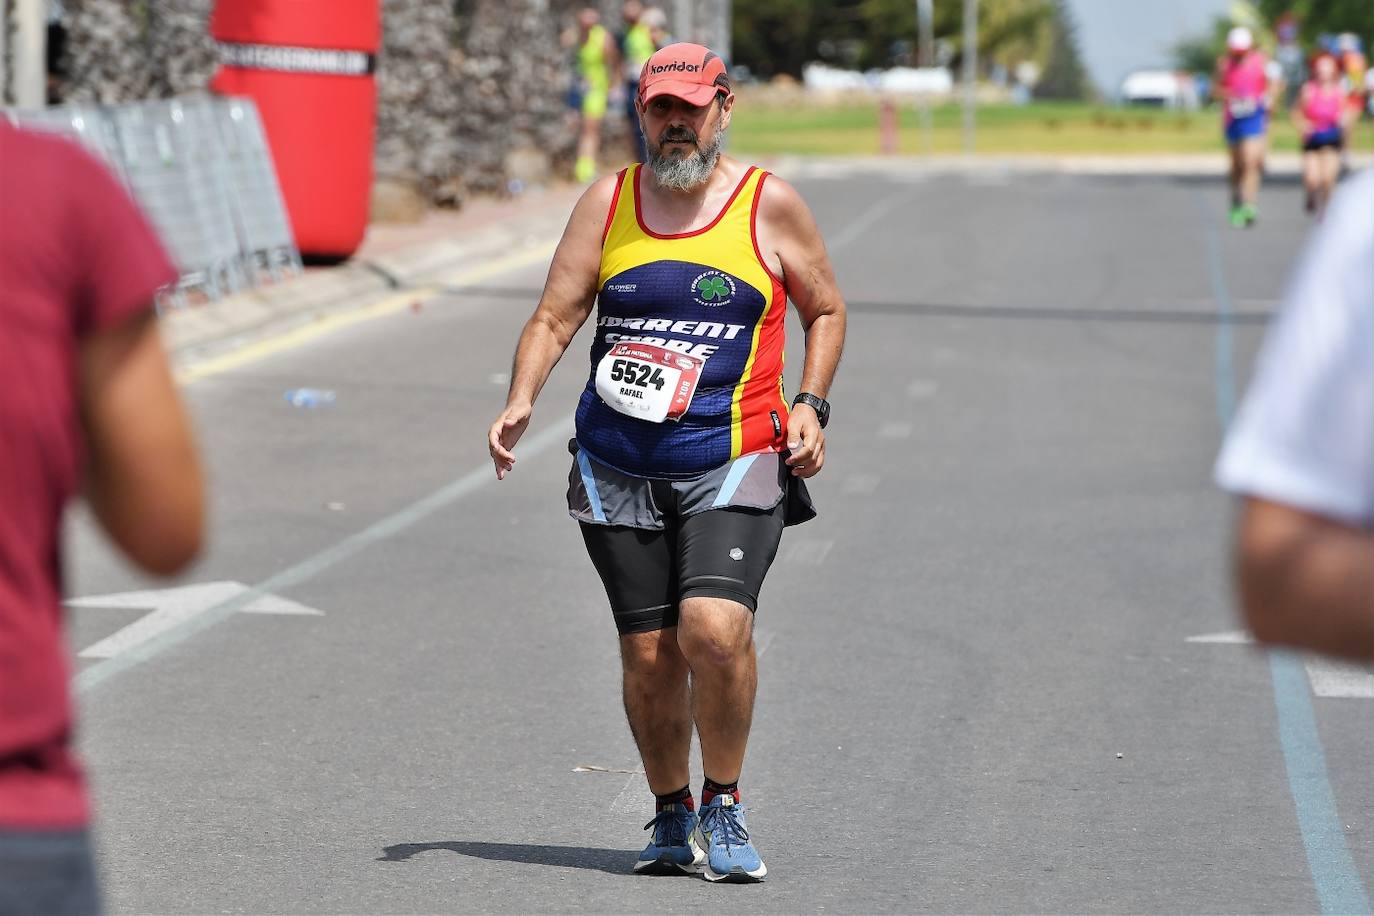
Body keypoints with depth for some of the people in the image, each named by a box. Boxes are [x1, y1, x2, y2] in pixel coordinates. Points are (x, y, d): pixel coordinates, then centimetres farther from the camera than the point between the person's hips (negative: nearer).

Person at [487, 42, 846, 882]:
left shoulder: (769, 204, 2)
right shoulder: (608, 202, 7)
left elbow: (826, 310, 14)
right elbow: (556, 318, 7)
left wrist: (810, 404, -1)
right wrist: (521, 403, -10)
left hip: (731, 463, -3)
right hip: (617, 469, 3)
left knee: (714, 628, -22)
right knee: (648, 656, 2)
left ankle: (724, 808, -1)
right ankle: (672, 820, 23)